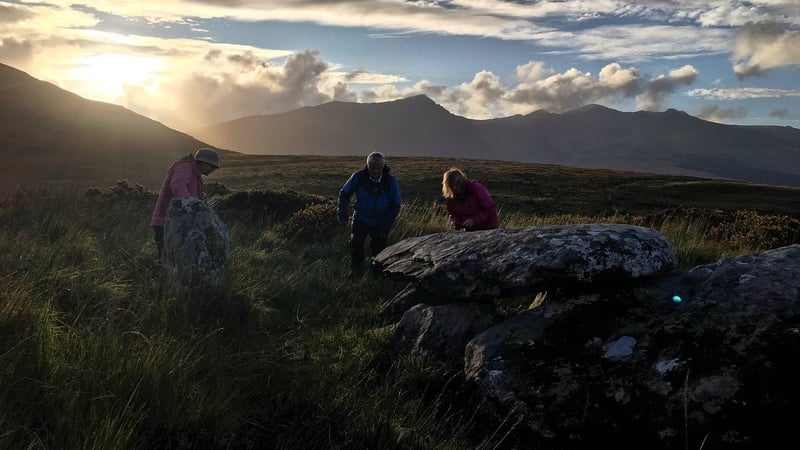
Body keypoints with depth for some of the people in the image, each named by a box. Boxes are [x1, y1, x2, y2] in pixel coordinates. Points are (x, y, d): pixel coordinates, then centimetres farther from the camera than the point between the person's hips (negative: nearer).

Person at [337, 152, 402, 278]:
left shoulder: (391, 181, -17)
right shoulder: (358, 177, -17)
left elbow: (395, 206, -8)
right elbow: (344, 193, -2)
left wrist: (386, 225, -17)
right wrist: (342, 210, -18)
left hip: (380, 223, 0)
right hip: (360, 219, 0)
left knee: (378, 248, 4)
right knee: (356, 243, -10)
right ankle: (355, 270, 12)